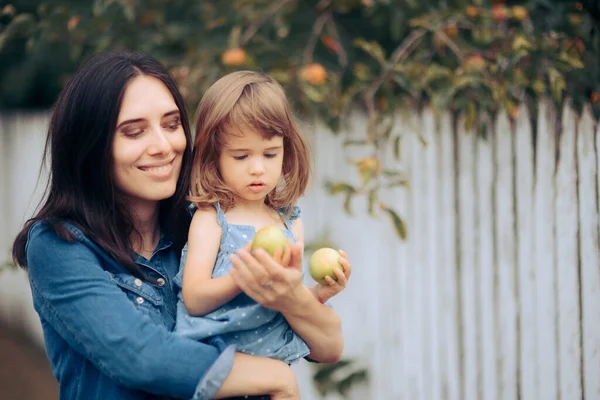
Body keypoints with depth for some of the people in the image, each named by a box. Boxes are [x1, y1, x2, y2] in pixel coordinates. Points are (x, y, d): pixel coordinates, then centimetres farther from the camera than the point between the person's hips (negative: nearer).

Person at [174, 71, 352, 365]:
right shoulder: (210, 219, -1)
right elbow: (193, 300, -10)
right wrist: (241, 278, -23)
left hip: (275, 361, 6)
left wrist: (320, 293, -4)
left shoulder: (291, 223, 11)